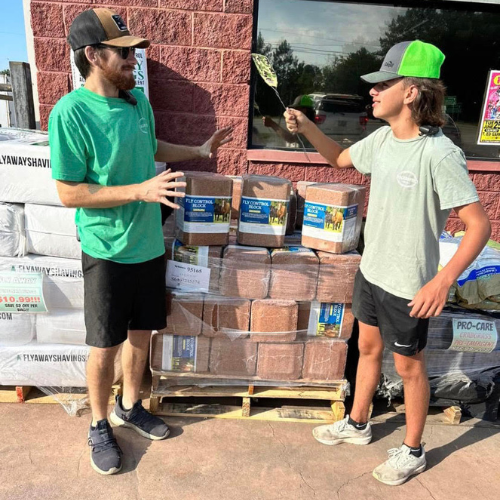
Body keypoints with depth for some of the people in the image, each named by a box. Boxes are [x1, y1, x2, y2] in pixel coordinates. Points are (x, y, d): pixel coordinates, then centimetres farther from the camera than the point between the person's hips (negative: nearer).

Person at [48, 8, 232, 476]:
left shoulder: (138, 100, 3)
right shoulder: (70, 112, -18)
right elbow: (68, 193, -18)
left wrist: (199, 151, 16)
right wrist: (141, 191, -25)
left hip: (148, 244, 6)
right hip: (107, 251, -6)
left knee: (140, 333, 19)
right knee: (105, 346, 9)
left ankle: (129, 406, 42)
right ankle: (99, 426, 34)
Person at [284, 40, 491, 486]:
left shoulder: (439, 153, -24)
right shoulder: (382, 138, -1)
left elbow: (479, 225, -23)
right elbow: (341, 158, 17)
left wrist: (444, 280, -34)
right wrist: (306, 126, 3)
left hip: (408, 286, -7)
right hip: (370, 270, 7)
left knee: (408, 365, 11)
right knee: (368, 349, 22)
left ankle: (413, 451, 36)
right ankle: (357, 424, 45)